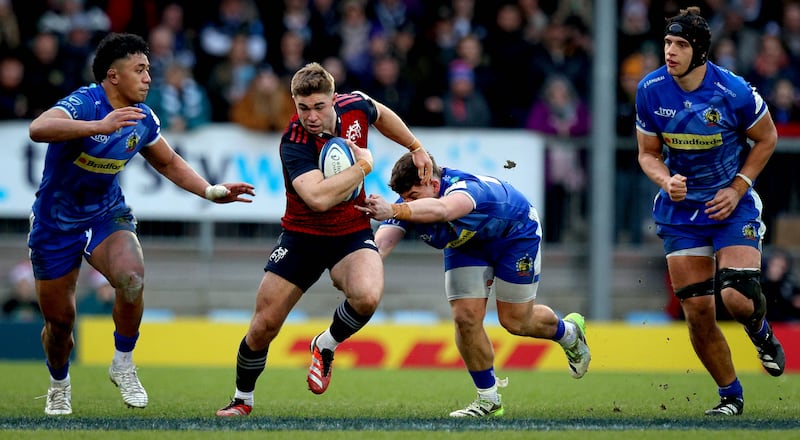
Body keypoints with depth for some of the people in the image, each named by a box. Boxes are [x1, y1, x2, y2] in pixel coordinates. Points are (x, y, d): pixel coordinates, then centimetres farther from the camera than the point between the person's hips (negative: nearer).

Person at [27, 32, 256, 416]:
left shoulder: (143, 119, -4)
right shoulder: (83, 104, -24)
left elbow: (168, 162, 16)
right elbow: (38, 129, -45)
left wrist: (212, 191, 4)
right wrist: (100, 126, -55)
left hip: (107, 215, 4)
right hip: (56, 223, -3)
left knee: (131, 278, -28)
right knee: (59, 321, 5)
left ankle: (123, 365, -7)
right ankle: (59, 385, 37)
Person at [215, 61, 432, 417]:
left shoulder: (354, 106, -12)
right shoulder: (294, 144, -26)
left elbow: (381, 114, 16)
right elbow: (319, 197, -41)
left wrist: (416, 148, 23)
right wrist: (362, 166, -30)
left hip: (352, 235, 2)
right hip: (302, 237, -2)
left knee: (366, 296, -30)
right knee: (263, 327, -2)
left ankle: (325, 346, 2)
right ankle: (242, 399, 26)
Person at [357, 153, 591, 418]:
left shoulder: (466, 187, -46)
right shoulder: (408, 205, -28)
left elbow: (442, 209, -71)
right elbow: (382, 243, -41)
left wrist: (393, 211, -88)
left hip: (515, 234, -5)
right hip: (467, 244, 5)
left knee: (515, 321, 5)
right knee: (465, 317, -9)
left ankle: (569, 332, 39)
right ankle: (489, 400, 9)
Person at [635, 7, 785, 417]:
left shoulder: (734, 91, -18)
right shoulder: (650, 90, -9)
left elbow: (766, 139, -2)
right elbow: (648, 153, 3)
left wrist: (738, 188, -9)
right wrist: (666, 180, -19)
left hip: (732, 208, -3)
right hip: (681, 210, 3)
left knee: (736, 298, -19)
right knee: (697, 312, -1)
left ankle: (761, 333, 19)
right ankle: (730, 396, 18)